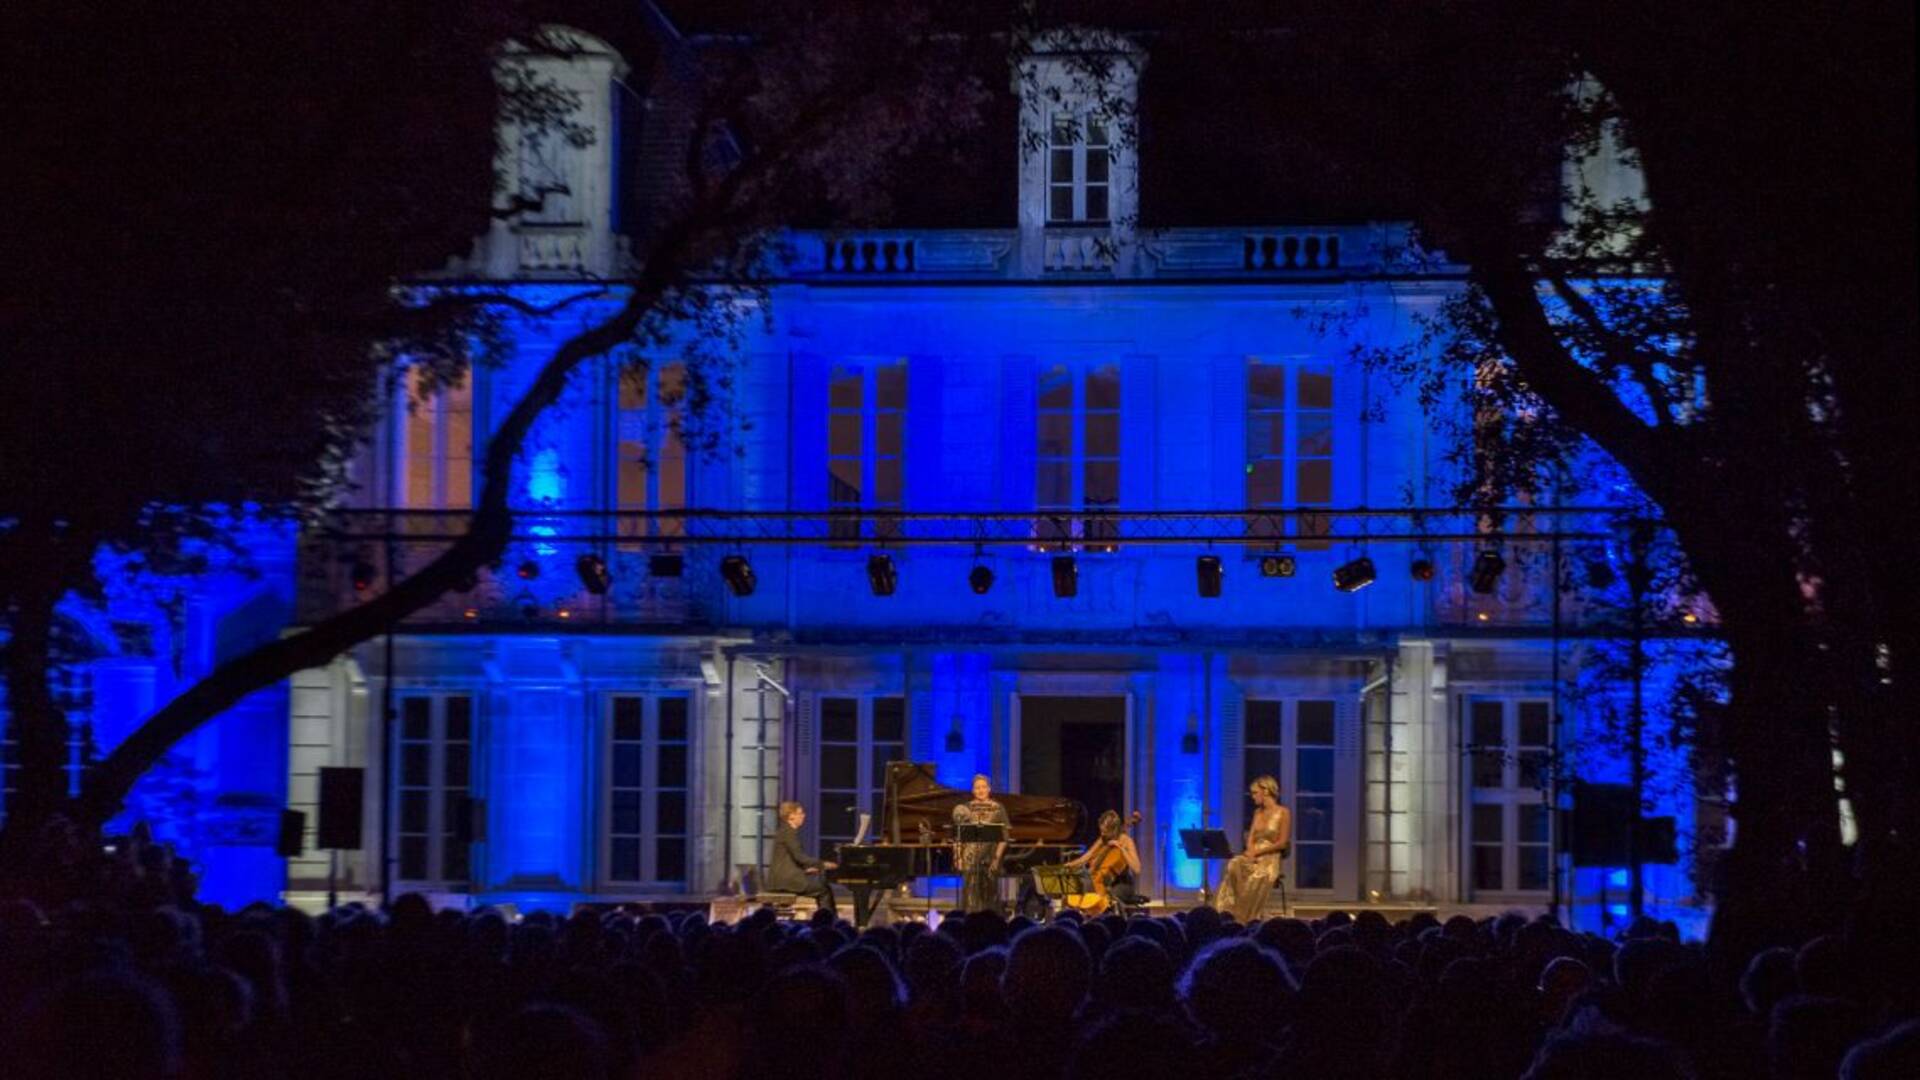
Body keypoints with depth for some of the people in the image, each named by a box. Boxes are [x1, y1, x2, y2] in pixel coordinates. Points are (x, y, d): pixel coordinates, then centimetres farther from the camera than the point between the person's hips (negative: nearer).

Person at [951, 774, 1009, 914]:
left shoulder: (998, 809, 2)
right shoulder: (967, 808, 7)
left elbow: (1003, 837, -1)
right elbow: (958, 836, 8)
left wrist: (997, 857, -10)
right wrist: (958, 857, -1)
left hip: (989, 857, -1)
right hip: (970, 858, 1)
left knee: (989, 895, 2)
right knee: (971, 896, -1)